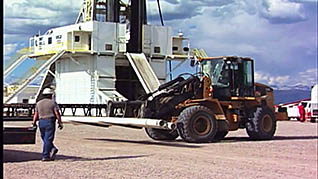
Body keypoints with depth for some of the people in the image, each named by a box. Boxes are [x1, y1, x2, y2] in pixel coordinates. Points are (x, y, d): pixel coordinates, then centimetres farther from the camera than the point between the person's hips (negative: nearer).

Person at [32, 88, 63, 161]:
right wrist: (60, 123, -2)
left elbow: (36, 114, 5)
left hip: (41, 122, 4)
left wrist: (34, 123, 9)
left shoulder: (38, 103, 8)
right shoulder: (53, 102, -4)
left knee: (45, 139, 18)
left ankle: (52, 148, 3)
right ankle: (45, 156, -4)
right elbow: (57, 114, -8)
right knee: (48, 139, -3)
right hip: (50, 122, -4)